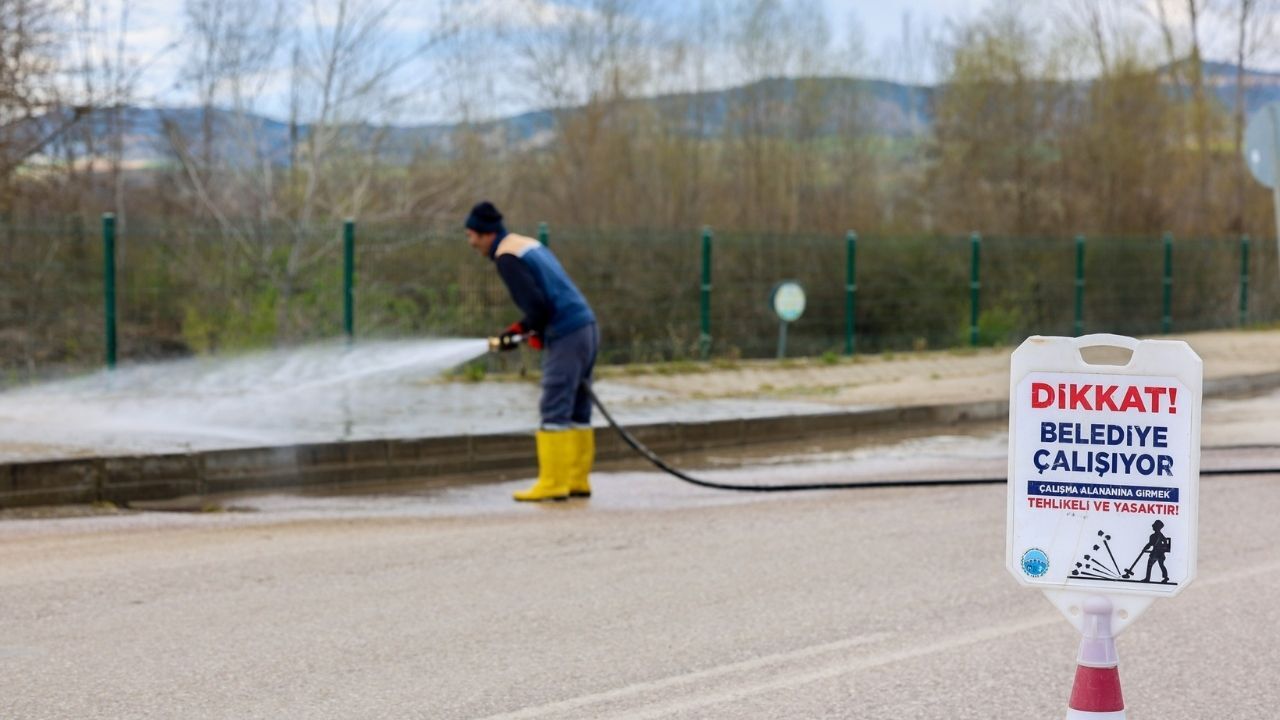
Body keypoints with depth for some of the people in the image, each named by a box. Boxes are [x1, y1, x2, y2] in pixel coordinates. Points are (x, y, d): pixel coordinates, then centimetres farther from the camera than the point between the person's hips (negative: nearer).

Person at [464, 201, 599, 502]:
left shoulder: (506, 257, -10)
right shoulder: (527, 243, 19)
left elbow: (537, 303, -18)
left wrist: (530, 330, 1)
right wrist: (526, 327, 16)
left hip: (566, 335, -9)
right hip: (588, 326, 9)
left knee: (554, 412, -6)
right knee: (577, 411, 11)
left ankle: (553, 483, -5)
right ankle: (577, 481, 14)